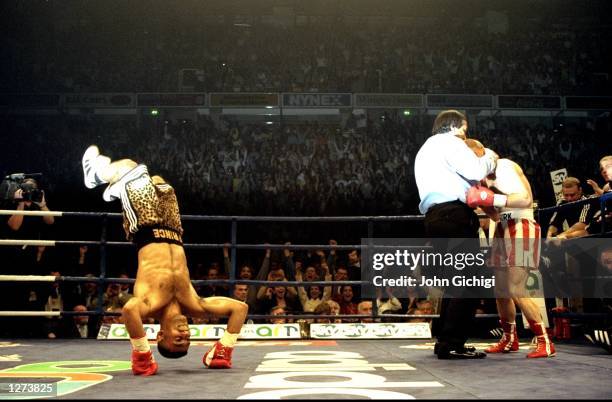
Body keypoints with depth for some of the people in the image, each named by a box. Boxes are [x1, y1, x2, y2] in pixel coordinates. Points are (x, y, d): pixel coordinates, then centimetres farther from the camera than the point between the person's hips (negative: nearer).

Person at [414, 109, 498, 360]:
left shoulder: (425, 151, 31)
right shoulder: (448, 142, 2)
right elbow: (475, 171, -9)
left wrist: (476, 186, 24)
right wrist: (489, 159, 10)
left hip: (435, 217, 10)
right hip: (455, 215, -10)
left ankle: (446, 342, 14)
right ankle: (452, 344, -13)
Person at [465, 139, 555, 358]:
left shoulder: (505, 166, -10)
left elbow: (526, 199, -22)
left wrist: (490, 198, -26)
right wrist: (481, 200, -1)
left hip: (522, 229, -9)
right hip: (504, 231, 9)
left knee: (516, 291, -14)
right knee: (501, 291, 11)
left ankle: (545, 342, -6)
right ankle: (509, 339, 27)